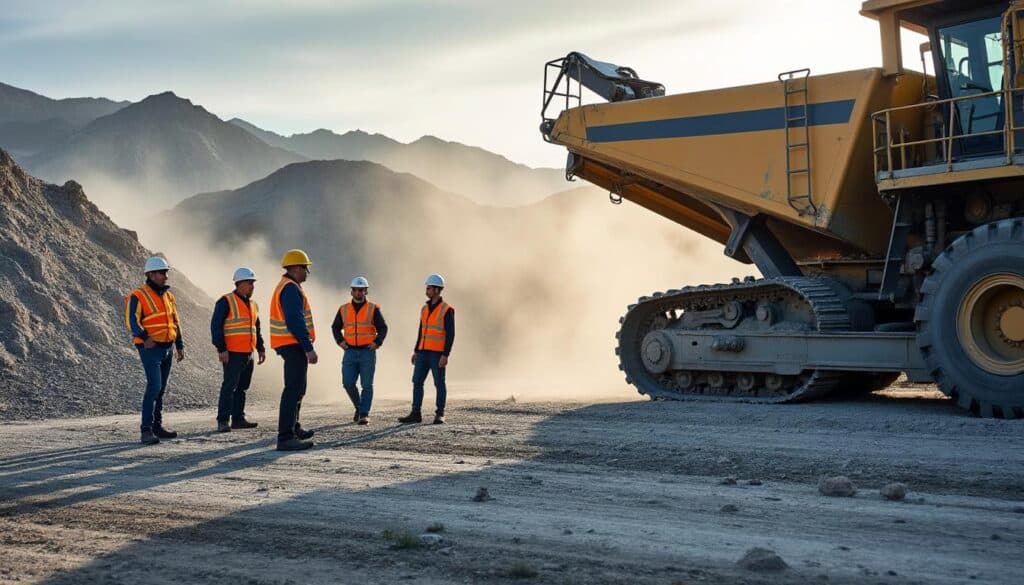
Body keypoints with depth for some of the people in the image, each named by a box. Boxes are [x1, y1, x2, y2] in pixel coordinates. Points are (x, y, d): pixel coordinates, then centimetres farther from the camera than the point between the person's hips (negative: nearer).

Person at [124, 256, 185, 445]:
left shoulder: (168, 296, 14)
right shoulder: (138, 296, -9)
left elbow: (175, 322, 20)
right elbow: (132, 321, -18)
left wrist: (180, 345, 15)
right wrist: (145, 337, -32)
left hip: (166, 348, 8)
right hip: (150, 349, -8)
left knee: (161, 389, 12)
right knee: (154, 386, -17)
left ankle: (157, 426, 21)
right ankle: (146, 430, -15)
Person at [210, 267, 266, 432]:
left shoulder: (252, 304, 17)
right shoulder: (226, 301, -7)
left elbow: (257, 329, 26)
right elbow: (216, 326, -12)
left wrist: (261, 348, 19)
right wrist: (221, 349, -17)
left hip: (248, 353, 8)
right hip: (232, 353, -8)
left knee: (242, 387, 11)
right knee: (229, 386, -10)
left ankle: (238, 418, 17)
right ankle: (223, 421, -7)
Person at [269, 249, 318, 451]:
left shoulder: (283, 287, 18)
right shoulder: (291, 289, -16)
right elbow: (296, 322, -24)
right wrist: (309, 348, -25)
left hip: (289, 345, 11)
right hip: (294, 345, -11)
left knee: (297, 388, 23)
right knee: (294, 389, -14)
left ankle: (293, 429, 37)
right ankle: (285, 437, -18)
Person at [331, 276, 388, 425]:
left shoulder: (373, 309, -1)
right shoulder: (344, 309, 7)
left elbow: (383, 328, 0)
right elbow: (335, 327, 16)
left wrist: (377, 343, -12)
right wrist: (340, 341, 1)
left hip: (367, 352, -2)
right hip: (350, 352, 2)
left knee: (367, 385, -2)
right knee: (348, 383, -4)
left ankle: (364, 415, 2)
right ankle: (359, 407, 19)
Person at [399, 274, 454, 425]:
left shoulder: (447, 310, -10)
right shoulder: (425, 309, 13)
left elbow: (450, 334, -13)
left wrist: (445, 355, -20)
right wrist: (416, 351, 14)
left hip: (438, 354, -7)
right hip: (424, 352, 7)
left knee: (439, 383, -1)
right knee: (417, 382, 2)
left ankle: (439, 415, 8)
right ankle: (415, 414, 5)